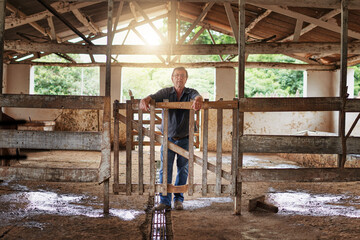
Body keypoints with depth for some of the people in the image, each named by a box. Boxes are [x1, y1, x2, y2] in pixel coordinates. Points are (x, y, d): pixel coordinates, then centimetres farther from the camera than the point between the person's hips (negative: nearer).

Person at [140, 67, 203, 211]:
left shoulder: (190, 93, -2)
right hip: (168, 138, 0)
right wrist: (145, 100, -39)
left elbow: (198, 97, -23)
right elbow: (152, 97, -15)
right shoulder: (166, 92, 0)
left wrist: (198, 101, -49)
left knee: (183, 169, 7)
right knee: (165, 169, -1)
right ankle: (165, 201, 6)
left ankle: (178, 199, 19)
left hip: (185, 139, 0)